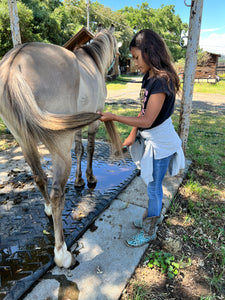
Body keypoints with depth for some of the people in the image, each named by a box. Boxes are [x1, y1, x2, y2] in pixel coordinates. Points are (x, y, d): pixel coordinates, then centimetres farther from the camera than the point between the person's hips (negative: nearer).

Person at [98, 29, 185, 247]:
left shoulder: (161, 81, -23)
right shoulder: (149, 77, 6)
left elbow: (147, 120, -26)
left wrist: (113, 117, -22)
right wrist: (132, 135, 4)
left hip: (159, 143, -8)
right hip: (150, 139, 8)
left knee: (153, 187, 7)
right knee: (152, 185, 22)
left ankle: (149, 231, 28)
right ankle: (153, 216, 45)